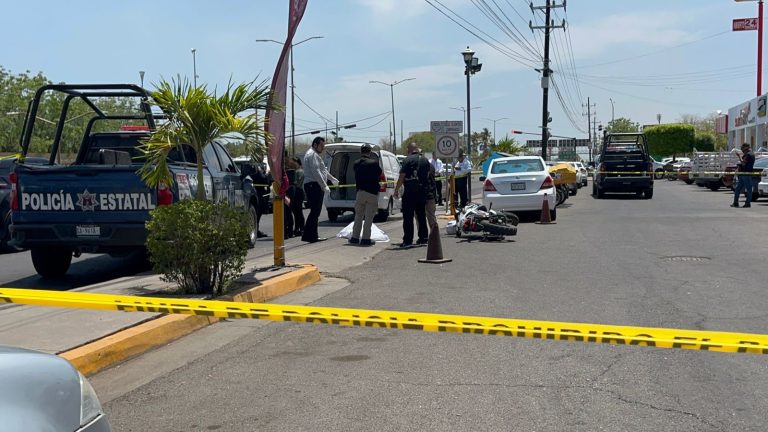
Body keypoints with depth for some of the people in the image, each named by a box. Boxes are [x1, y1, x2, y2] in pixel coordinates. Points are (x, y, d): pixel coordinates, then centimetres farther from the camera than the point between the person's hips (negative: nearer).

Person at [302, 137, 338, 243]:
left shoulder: (315, 155, 24)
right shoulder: (312, 154, -10)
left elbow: (323, 169, 36)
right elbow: (316, 171, -20)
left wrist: (332, 179, 44)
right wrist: (324, 186, -22)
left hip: (315, 186, 11)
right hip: (314, 185, -11)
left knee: (315, 211, 11)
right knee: (315, 211, -11)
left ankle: (308, 235, 12)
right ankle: (311, 236, -12)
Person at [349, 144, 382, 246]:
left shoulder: (356, 163, 3)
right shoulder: (374, 163, -7)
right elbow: (379, 173, 8)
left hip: (360, 192, 3)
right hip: (372, 193, -3)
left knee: (358, 216, 14)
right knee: (369, 217, 0)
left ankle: (355, 237, 15)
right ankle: (365, 239, -1)